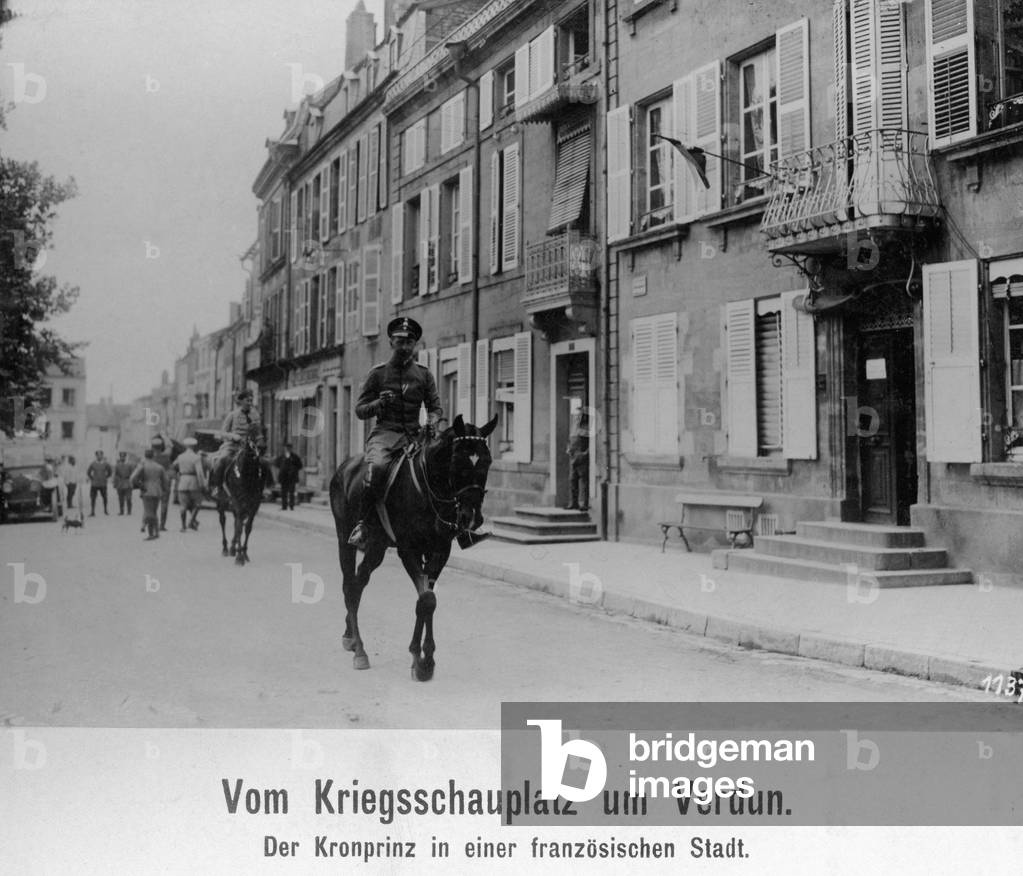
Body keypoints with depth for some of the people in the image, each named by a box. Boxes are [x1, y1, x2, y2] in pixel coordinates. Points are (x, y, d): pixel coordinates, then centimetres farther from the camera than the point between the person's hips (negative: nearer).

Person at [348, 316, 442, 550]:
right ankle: (361, 524, -26)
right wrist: (379, 403, -14)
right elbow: (359, 410, 7)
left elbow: (436, 407, 17)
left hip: (413, 435, 3)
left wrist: (431, 421, -7)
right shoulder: (377, 373, 8)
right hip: (384, 433, -3)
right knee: (377, 466, -35)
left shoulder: (424, 374, 13)